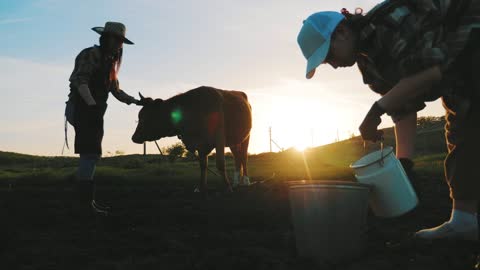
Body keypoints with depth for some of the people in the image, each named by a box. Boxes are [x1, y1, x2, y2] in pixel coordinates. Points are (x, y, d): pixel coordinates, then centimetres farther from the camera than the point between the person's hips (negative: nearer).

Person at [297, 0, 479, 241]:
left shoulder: (390, 20, -29)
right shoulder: (368, 60, -1)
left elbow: (427, 72, -34)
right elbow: (403, 109, -3)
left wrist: (376, 111, -33)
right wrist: (403, 158, -13)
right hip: (459, 74, 9)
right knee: (459, 138, 3)